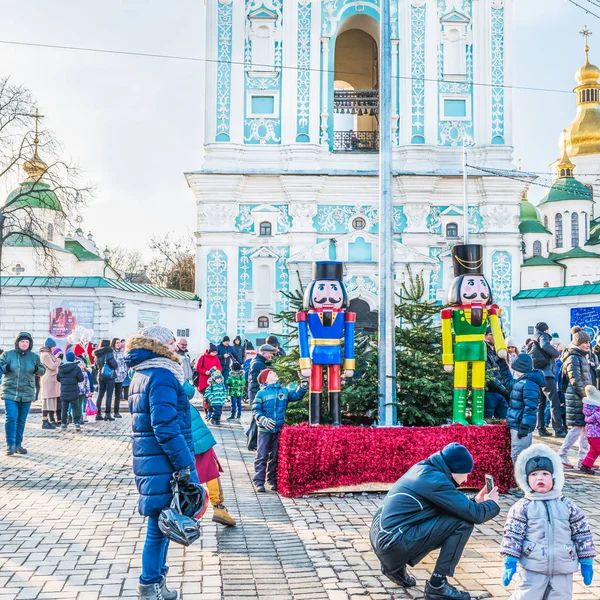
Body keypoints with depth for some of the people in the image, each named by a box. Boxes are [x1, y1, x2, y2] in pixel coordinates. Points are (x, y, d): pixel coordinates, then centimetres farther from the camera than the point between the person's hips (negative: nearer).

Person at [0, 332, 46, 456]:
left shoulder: (34, 357, 7)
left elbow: (43, 370, 14)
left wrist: (37, 369, -8)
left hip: (27, 394, 3)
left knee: (21, 420, 9)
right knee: (11, 418, -13)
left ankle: (18, 444, 19)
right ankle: (10, 445, -6)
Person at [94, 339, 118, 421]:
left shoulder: (97, 355, 6)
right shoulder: (109, 353, -14)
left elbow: (96, 367, 15)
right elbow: (114, 364, -18)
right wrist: (114, 367, 2)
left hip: (100, 377, 6)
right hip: (109, 376, -6)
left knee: (100, 395, 11)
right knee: (109, 396, -1)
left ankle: (98, 414, 13)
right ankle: (107, 414, -3)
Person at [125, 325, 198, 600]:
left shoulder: (141, 376, 15)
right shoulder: (162, 376, -16)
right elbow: (165, 427, -23)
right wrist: (183, 465, -20)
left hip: (148, 461, 10)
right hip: (162, 464, -10)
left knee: (160, 524, 18)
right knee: (161, 525, 0)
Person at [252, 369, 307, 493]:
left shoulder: (285, 391, 11)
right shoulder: (261, 393, -2)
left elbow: (297, 395, 12)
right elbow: (255, 410, -4)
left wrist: (304, 384, 1)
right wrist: (263, 419, -20)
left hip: (279, 430, 4)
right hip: (265, 430, -4)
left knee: (275, 457, 10)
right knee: (262, 456, -4)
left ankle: (273, 480, 18)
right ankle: (259, 482, -2)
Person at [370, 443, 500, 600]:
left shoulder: (424, 468, 11)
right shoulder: (435, 479, -15)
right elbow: (474, 515, -14)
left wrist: (476, 500, 17)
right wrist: (492, 503, 5)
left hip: (380, 537, 10)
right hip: (394, 543, -10)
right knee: (463, 522, -9)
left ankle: (395, 567, 19)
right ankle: (437, 585, -1)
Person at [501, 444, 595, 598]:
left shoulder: (567, 505, 4)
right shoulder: (522, 507, -3)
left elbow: (582, 533, 10)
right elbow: (513, 535, -4)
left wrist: (586, 562, 9)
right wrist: (510, 561, -11)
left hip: (563, 570, 3)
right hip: (532, 569, -3)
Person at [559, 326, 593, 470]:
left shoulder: (581, 356, 18)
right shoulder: (573, 357, -13)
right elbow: (576, 380, -19)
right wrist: (586, 395, -17)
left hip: (582, 397, 10)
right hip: (576, 397, -10)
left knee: (585, 427, 9)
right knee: (577, 428, -8)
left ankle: (583, 459, 13)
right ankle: (562, 456, -1)